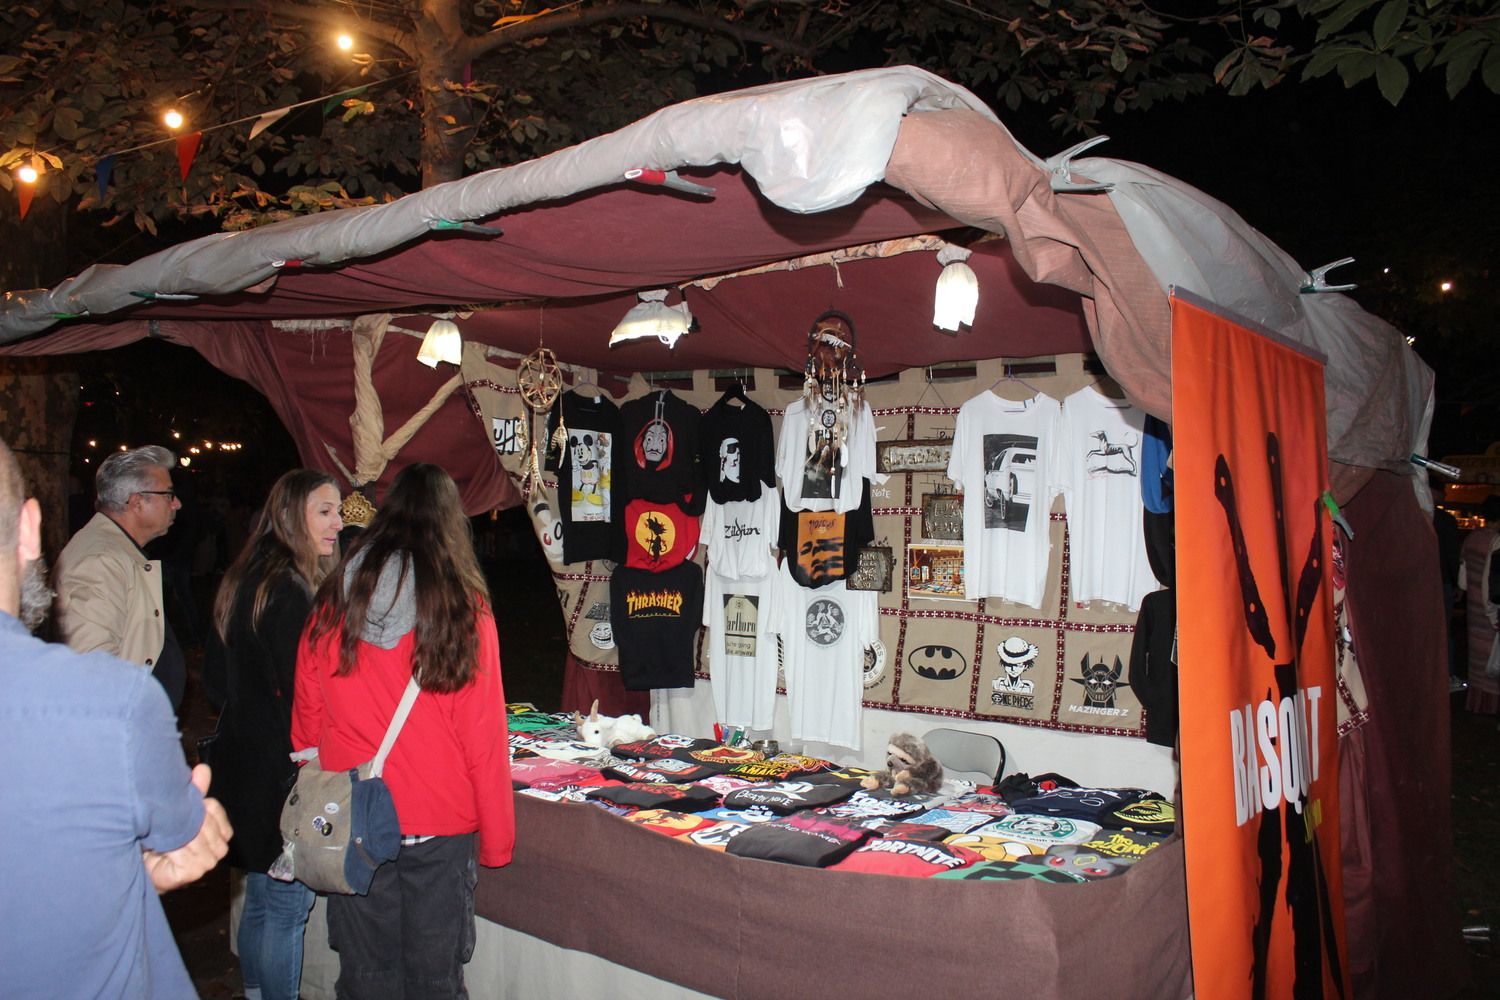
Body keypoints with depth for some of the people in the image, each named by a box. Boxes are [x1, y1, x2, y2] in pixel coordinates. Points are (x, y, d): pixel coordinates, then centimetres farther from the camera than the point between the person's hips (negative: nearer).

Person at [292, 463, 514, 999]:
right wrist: (497, 838, 0)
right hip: (440, 825, -2)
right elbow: (484, 736, -8)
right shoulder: (465, 610, -10)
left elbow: (306, 723, 5)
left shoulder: (330, 606, -2)